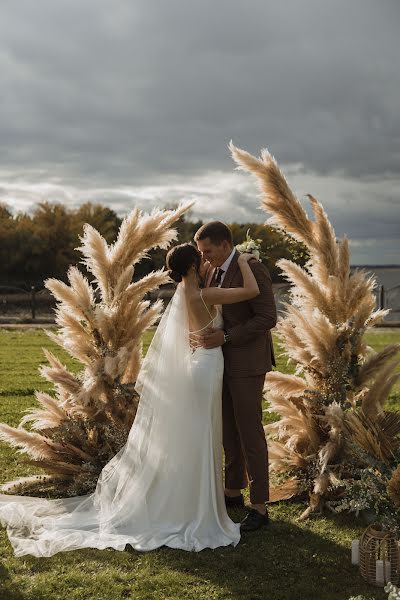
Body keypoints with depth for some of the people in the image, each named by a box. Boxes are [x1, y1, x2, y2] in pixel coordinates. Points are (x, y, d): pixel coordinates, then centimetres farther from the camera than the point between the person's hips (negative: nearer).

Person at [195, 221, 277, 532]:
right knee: (228, 429, 16)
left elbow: (268, 318, -21)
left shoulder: (254, 270, -18)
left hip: (247, 363, -8)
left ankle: (259, 506, 5)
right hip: (223, 361, 8)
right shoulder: (212, 270, 8)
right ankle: (233, 490, 30)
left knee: (250, 432, -4)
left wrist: (226, 337, -25)